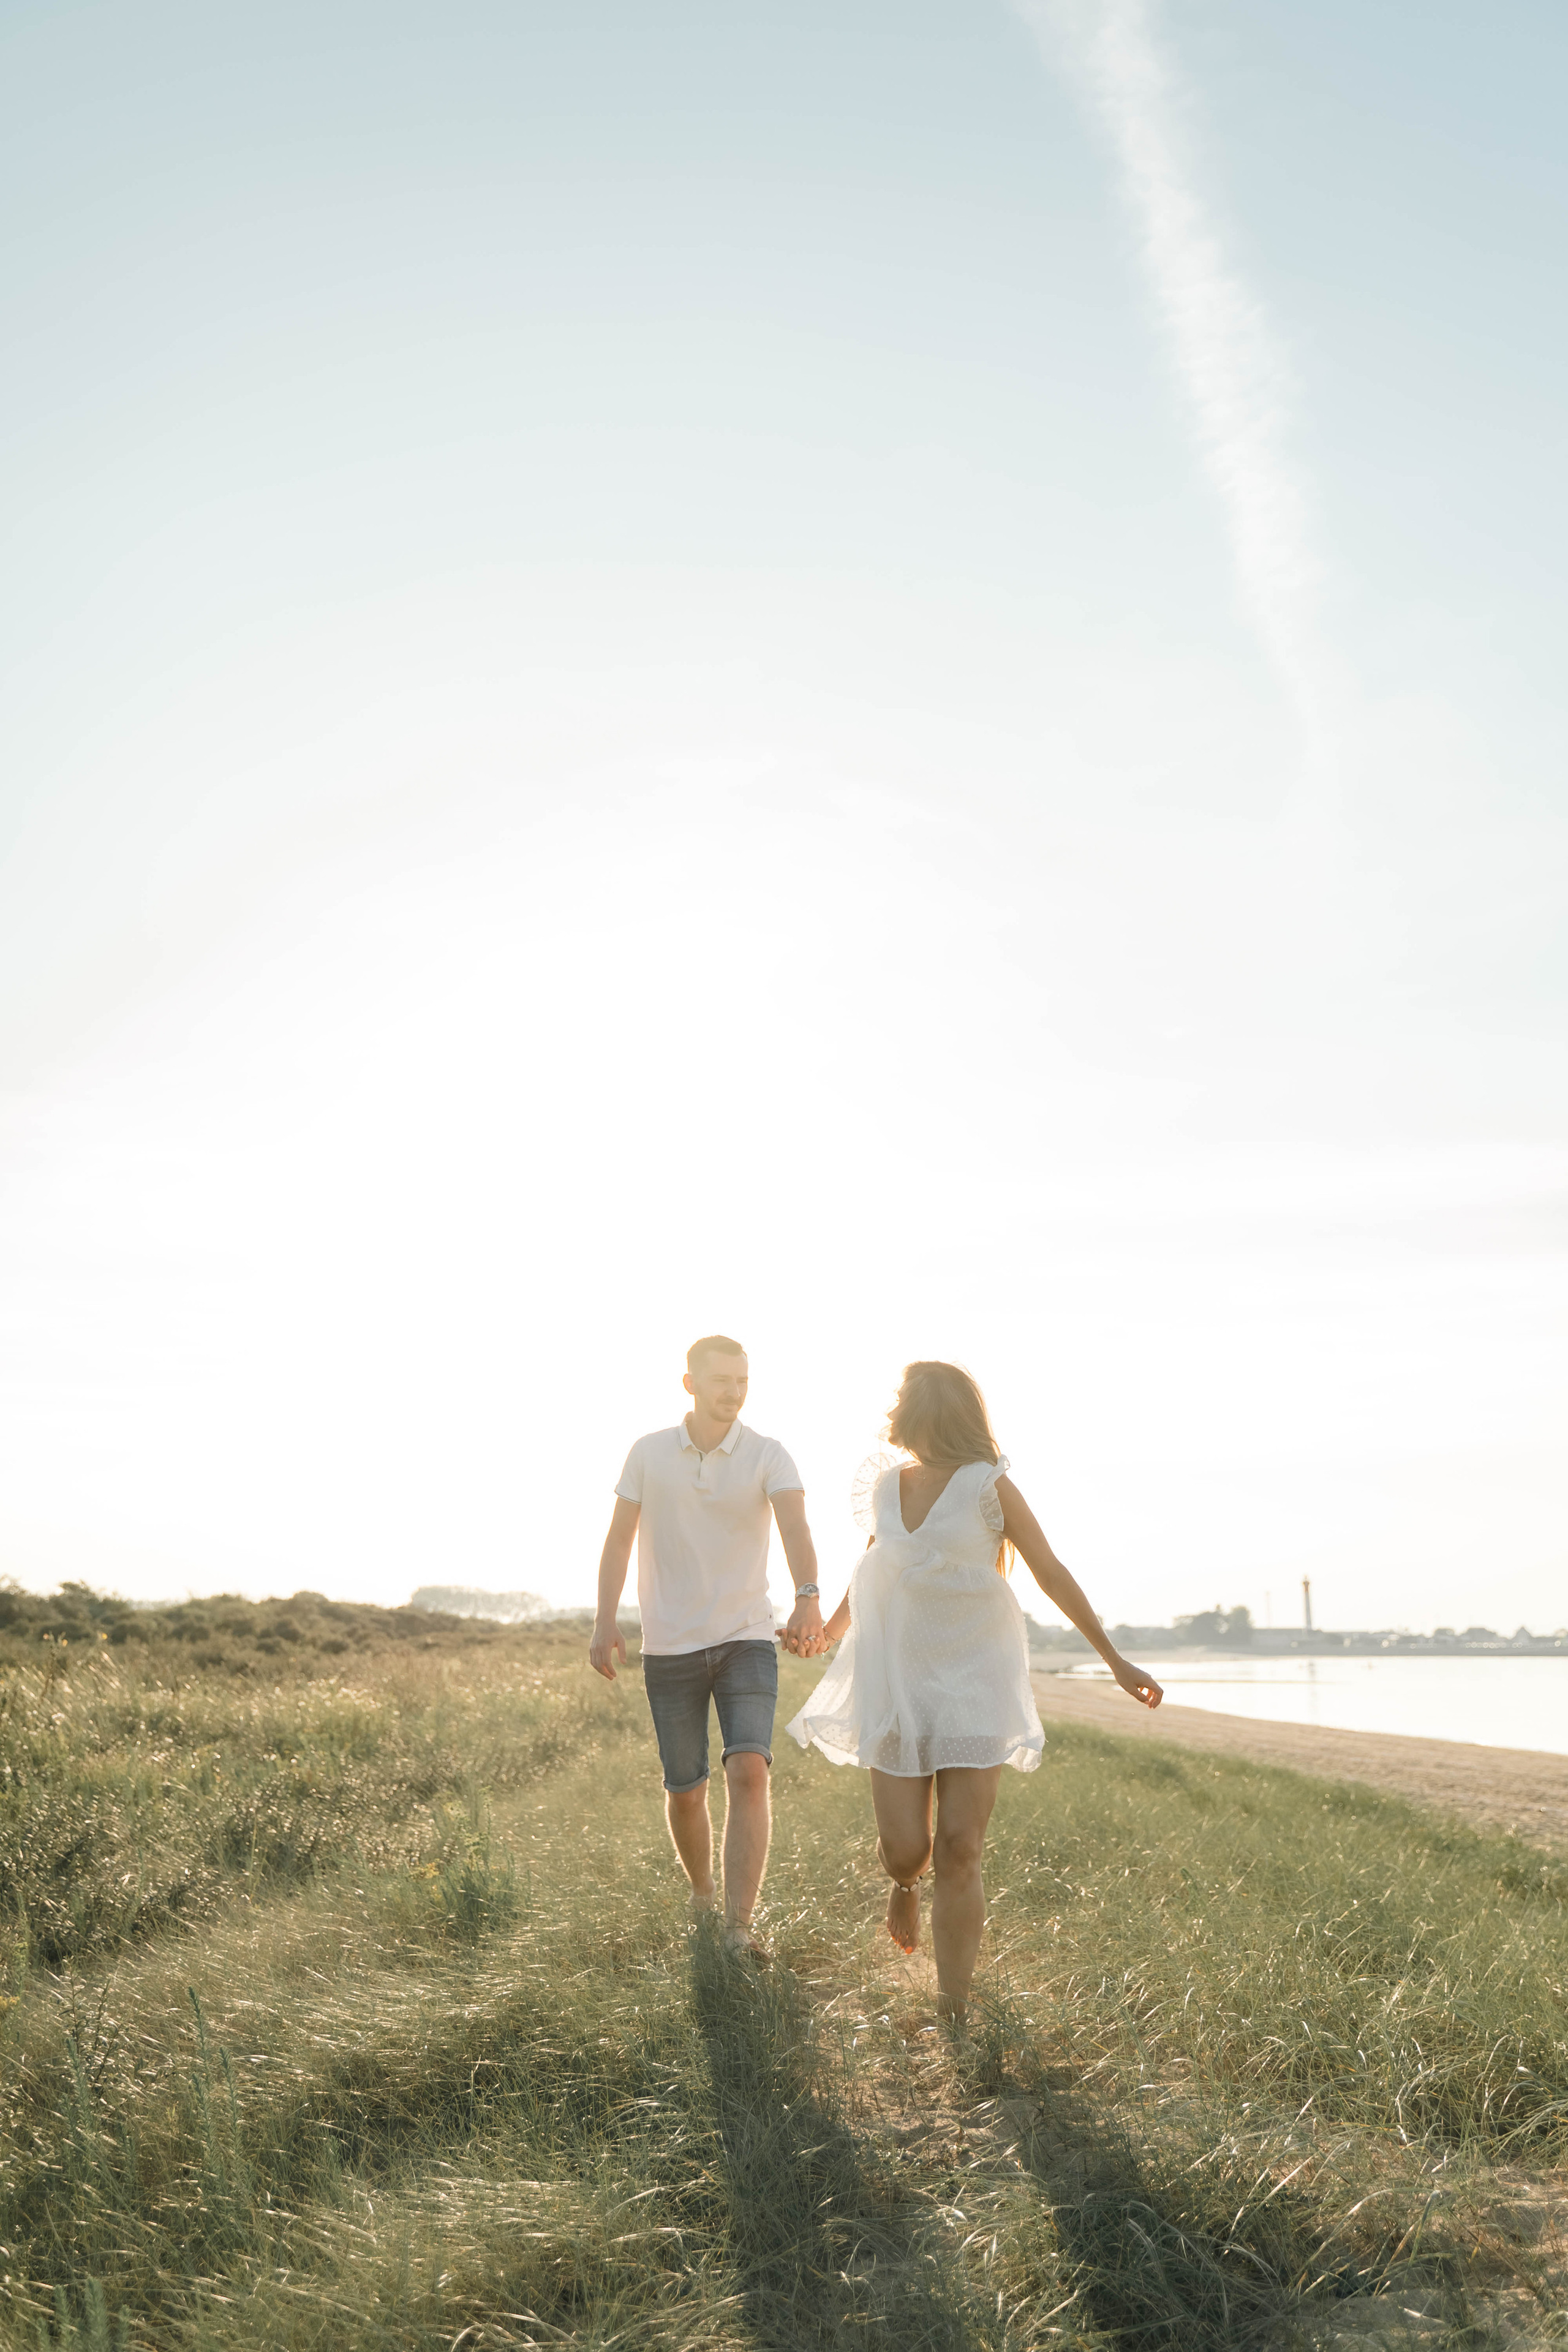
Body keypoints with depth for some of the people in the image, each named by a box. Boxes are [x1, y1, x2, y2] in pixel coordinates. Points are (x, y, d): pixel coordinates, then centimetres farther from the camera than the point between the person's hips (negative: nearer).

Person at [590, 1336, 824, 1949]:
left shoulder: (768, 1456, -7)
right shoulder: (649, 1453, -1)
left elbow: (795, 1528, -23)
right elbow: (619, 1541, 2)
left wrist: (808, 1598, -41)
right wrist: (605, 1623, -8)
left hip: (747, 1641, -1)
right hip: (669, 1648, 1)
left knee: (748, 1772, -19)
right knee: (685, 1791, 9)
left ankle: (738, 1930, -15)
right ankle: (702, 1894, 37)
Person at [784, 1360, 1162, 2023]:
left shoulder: (987, 1487, -5)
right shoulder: (887, 1486, 8)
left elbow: (1053, 1576, 0)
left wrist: (1115, 1659, 1)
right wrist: (825, 1634, 13)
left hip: (975, 1682, -3)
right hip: (897, 1684, 3)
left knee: (959, 1849, -7)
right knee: (905, 1850, -1)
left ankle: (953, 2011, 4)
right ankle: (905, 1881, 36)